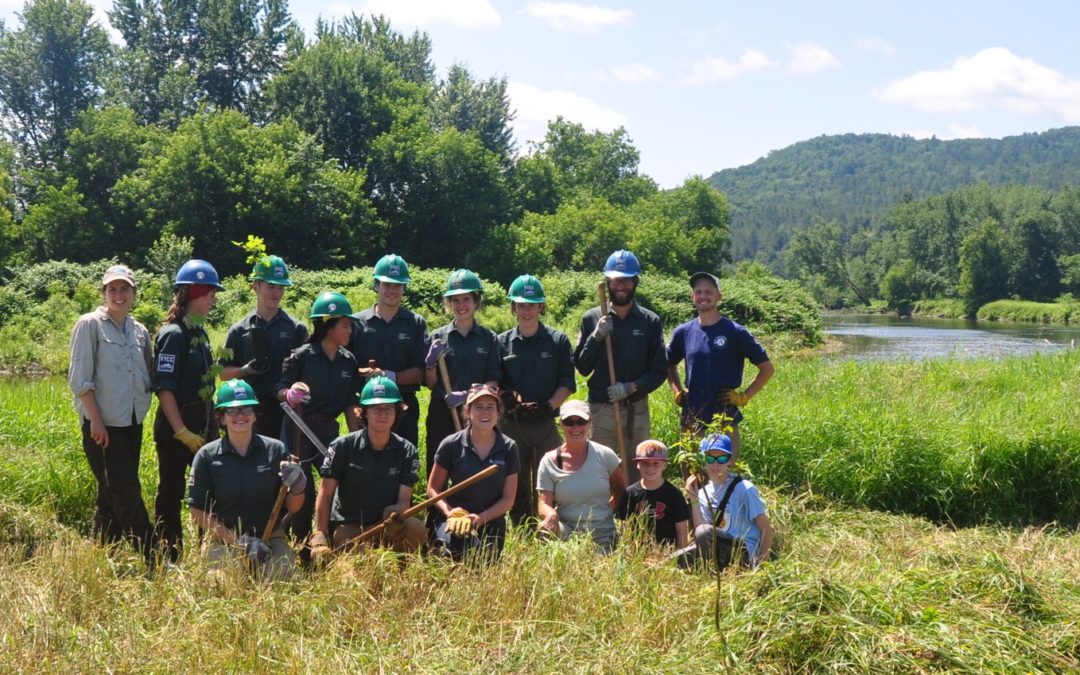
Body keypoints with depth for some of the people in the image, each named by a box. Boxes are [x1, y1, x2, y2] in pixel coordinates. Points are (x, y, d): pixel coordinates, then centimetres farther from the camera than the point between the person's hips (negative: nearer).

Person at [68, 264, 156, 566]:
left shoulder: (139, 331, 12)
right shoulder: (90, 325, -5)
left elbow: (149, 377, 20)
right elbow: (80, 378, -9)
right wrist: (96, 420, -14)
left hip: (132, 422, 6)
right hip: (103, 424, -6)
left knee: (112, 494, 12)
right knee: (125, 492, -6)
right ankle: (153, 559, -4)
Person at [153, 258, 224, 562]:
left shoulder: (199, 331, 12)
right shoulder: (173, 334, -14)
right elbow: (164, 388, -19)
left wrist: (211, 423, 15)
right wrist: (182, 431, -23)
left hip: (202, 422, 8)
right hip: (176, 425, -8)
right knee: (171, 491, 2)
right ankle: (169, 557, 10)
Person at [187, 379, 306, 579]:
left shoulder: (276, 450, 2)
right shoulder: (207, 456, -1)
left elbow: (292, 507, 4)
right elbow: (198, 513, -1)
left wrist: (297, 487, -19)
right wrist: (239, 541, -11)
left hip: (270, 537, 1)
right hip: (224, 540, -1)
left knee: (280, 572, -25)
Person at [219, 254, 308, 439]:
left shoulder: (296, 328, 7)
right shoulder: (239, 330, 7)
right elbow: (223, 373, 9)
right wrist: (245, 370, -10)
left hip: (287, 411, 0)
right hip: (250, 413, 0)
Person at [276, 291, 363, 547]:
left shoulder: (349, 360, 6)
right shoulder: (302, 356, -8)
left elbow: (350, 404, 9)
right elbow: (280, 391, -7)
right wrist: (290, 393, -30)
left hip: (330, 430, 5)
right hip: (301, 429, -5)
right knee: (304, 493, -5)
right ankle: (302, 552, 8)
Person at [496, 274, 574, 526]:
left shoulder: (558, 340, 4)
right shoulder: (502, 342, 8)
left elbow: (567, 383, 1)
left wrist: (548, 405, -14)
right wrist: (506, 397, -14)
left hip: (546, 423, -1)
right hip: (511, 423, 1)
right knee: (516, 486, 6)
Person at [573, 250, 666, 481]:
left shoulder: (650, 322, 4)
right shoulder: (592, 319, 3)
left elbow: (659, 371, 3)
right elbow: (582, 367, 2)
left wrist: (631, 387, -13)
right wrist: (595, 337, -12)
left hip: (637, 410, 1)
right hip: (600, 409, -1)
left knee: (637, 472, 4)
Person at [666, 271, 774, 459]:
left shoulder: (735, 332, -4)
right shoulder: (683, 333, 7)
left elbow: (767, 368, 0)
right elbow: (670, 365, 24)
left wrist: (744, 397, -5)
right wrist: (677, 391, 10)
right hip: (691, 421, 4)